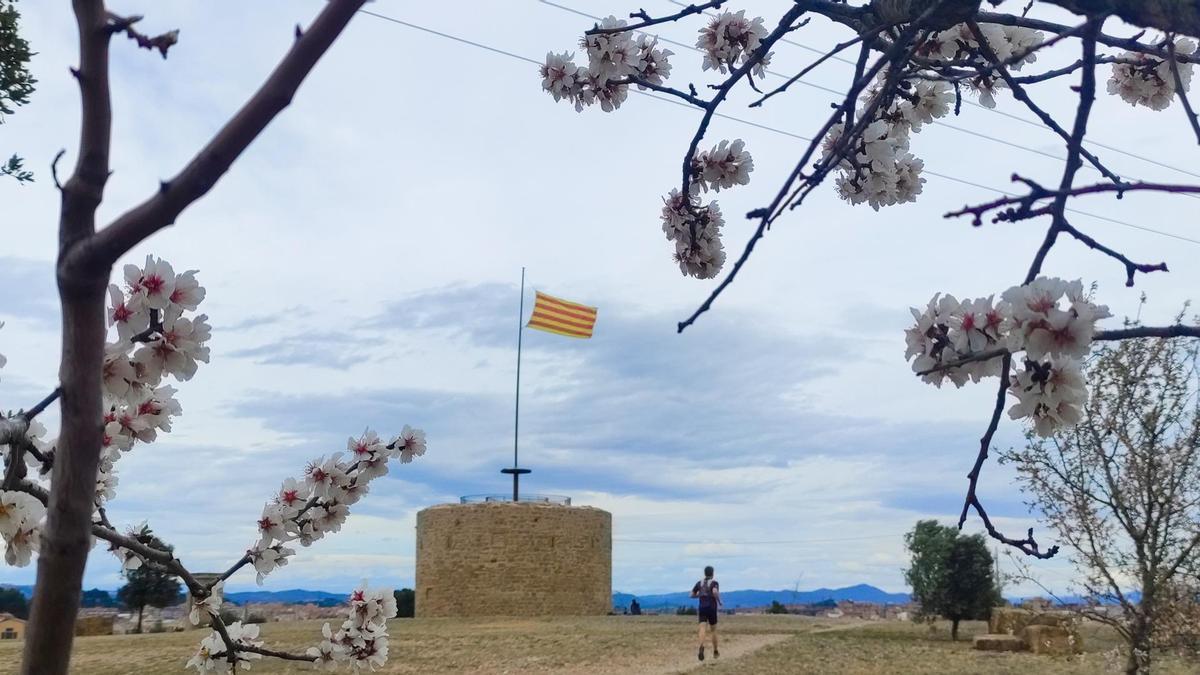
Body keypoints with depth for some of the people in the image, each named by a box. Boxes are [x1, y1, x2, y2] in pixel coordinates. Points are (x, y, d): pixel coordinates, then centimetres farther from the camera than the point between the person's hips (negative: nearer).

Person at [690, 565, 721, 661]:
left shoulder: (699, 583, 10)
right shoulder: (714, 583, -4)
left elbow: (692, 595, 12)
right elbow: (715, 592, -25)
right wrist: (719, 601, -8)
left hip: (702, 609, 2)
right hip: (712, 608, -2)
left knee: (702, 629, -14)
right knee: (713, 630, 15)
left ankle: (701, 647, -41)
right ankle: (715, 652, 25)